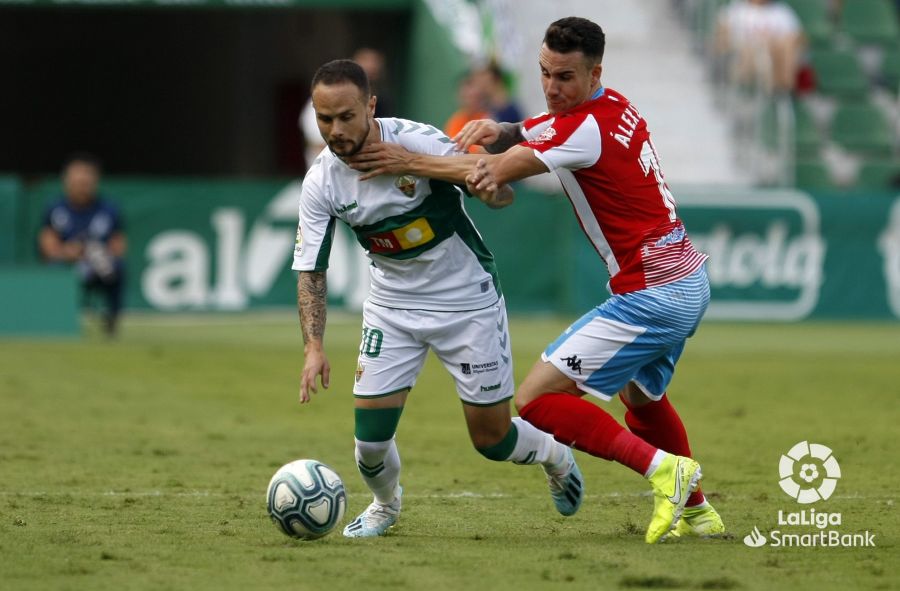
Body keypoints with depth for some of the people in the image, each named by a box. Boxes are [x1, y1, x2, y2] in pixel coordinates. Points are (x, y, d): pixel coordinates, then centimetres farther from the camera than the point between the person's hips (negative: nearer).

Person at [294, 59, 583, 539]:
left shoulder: (415, 140, -24)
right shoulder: (320, 182, -14)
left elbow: (497, 191, -28)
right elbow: (310, 269, -8)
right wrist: (314, 346, -21)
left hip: (468, 301, -3)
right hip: (392, 308, 3)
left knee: (491, 440, 3)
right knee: (370, 436, -6)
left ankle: (555, 456, 38)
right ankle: (385, 505, 29)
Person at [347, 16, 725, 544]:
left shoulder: (588, 128, -20)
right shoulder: (612, 107, 8)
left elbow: (500, 171, -16)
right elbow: (518, 140, 8)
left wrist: (409, 161, -11)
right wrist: (494, 130, -16)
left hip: (652, 297, -10)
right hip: (690, 283, 10)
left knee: (536, 399, -10)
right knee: (641, 395, 34)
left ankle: (663, 467, -11)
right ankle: (697, 513, 41)